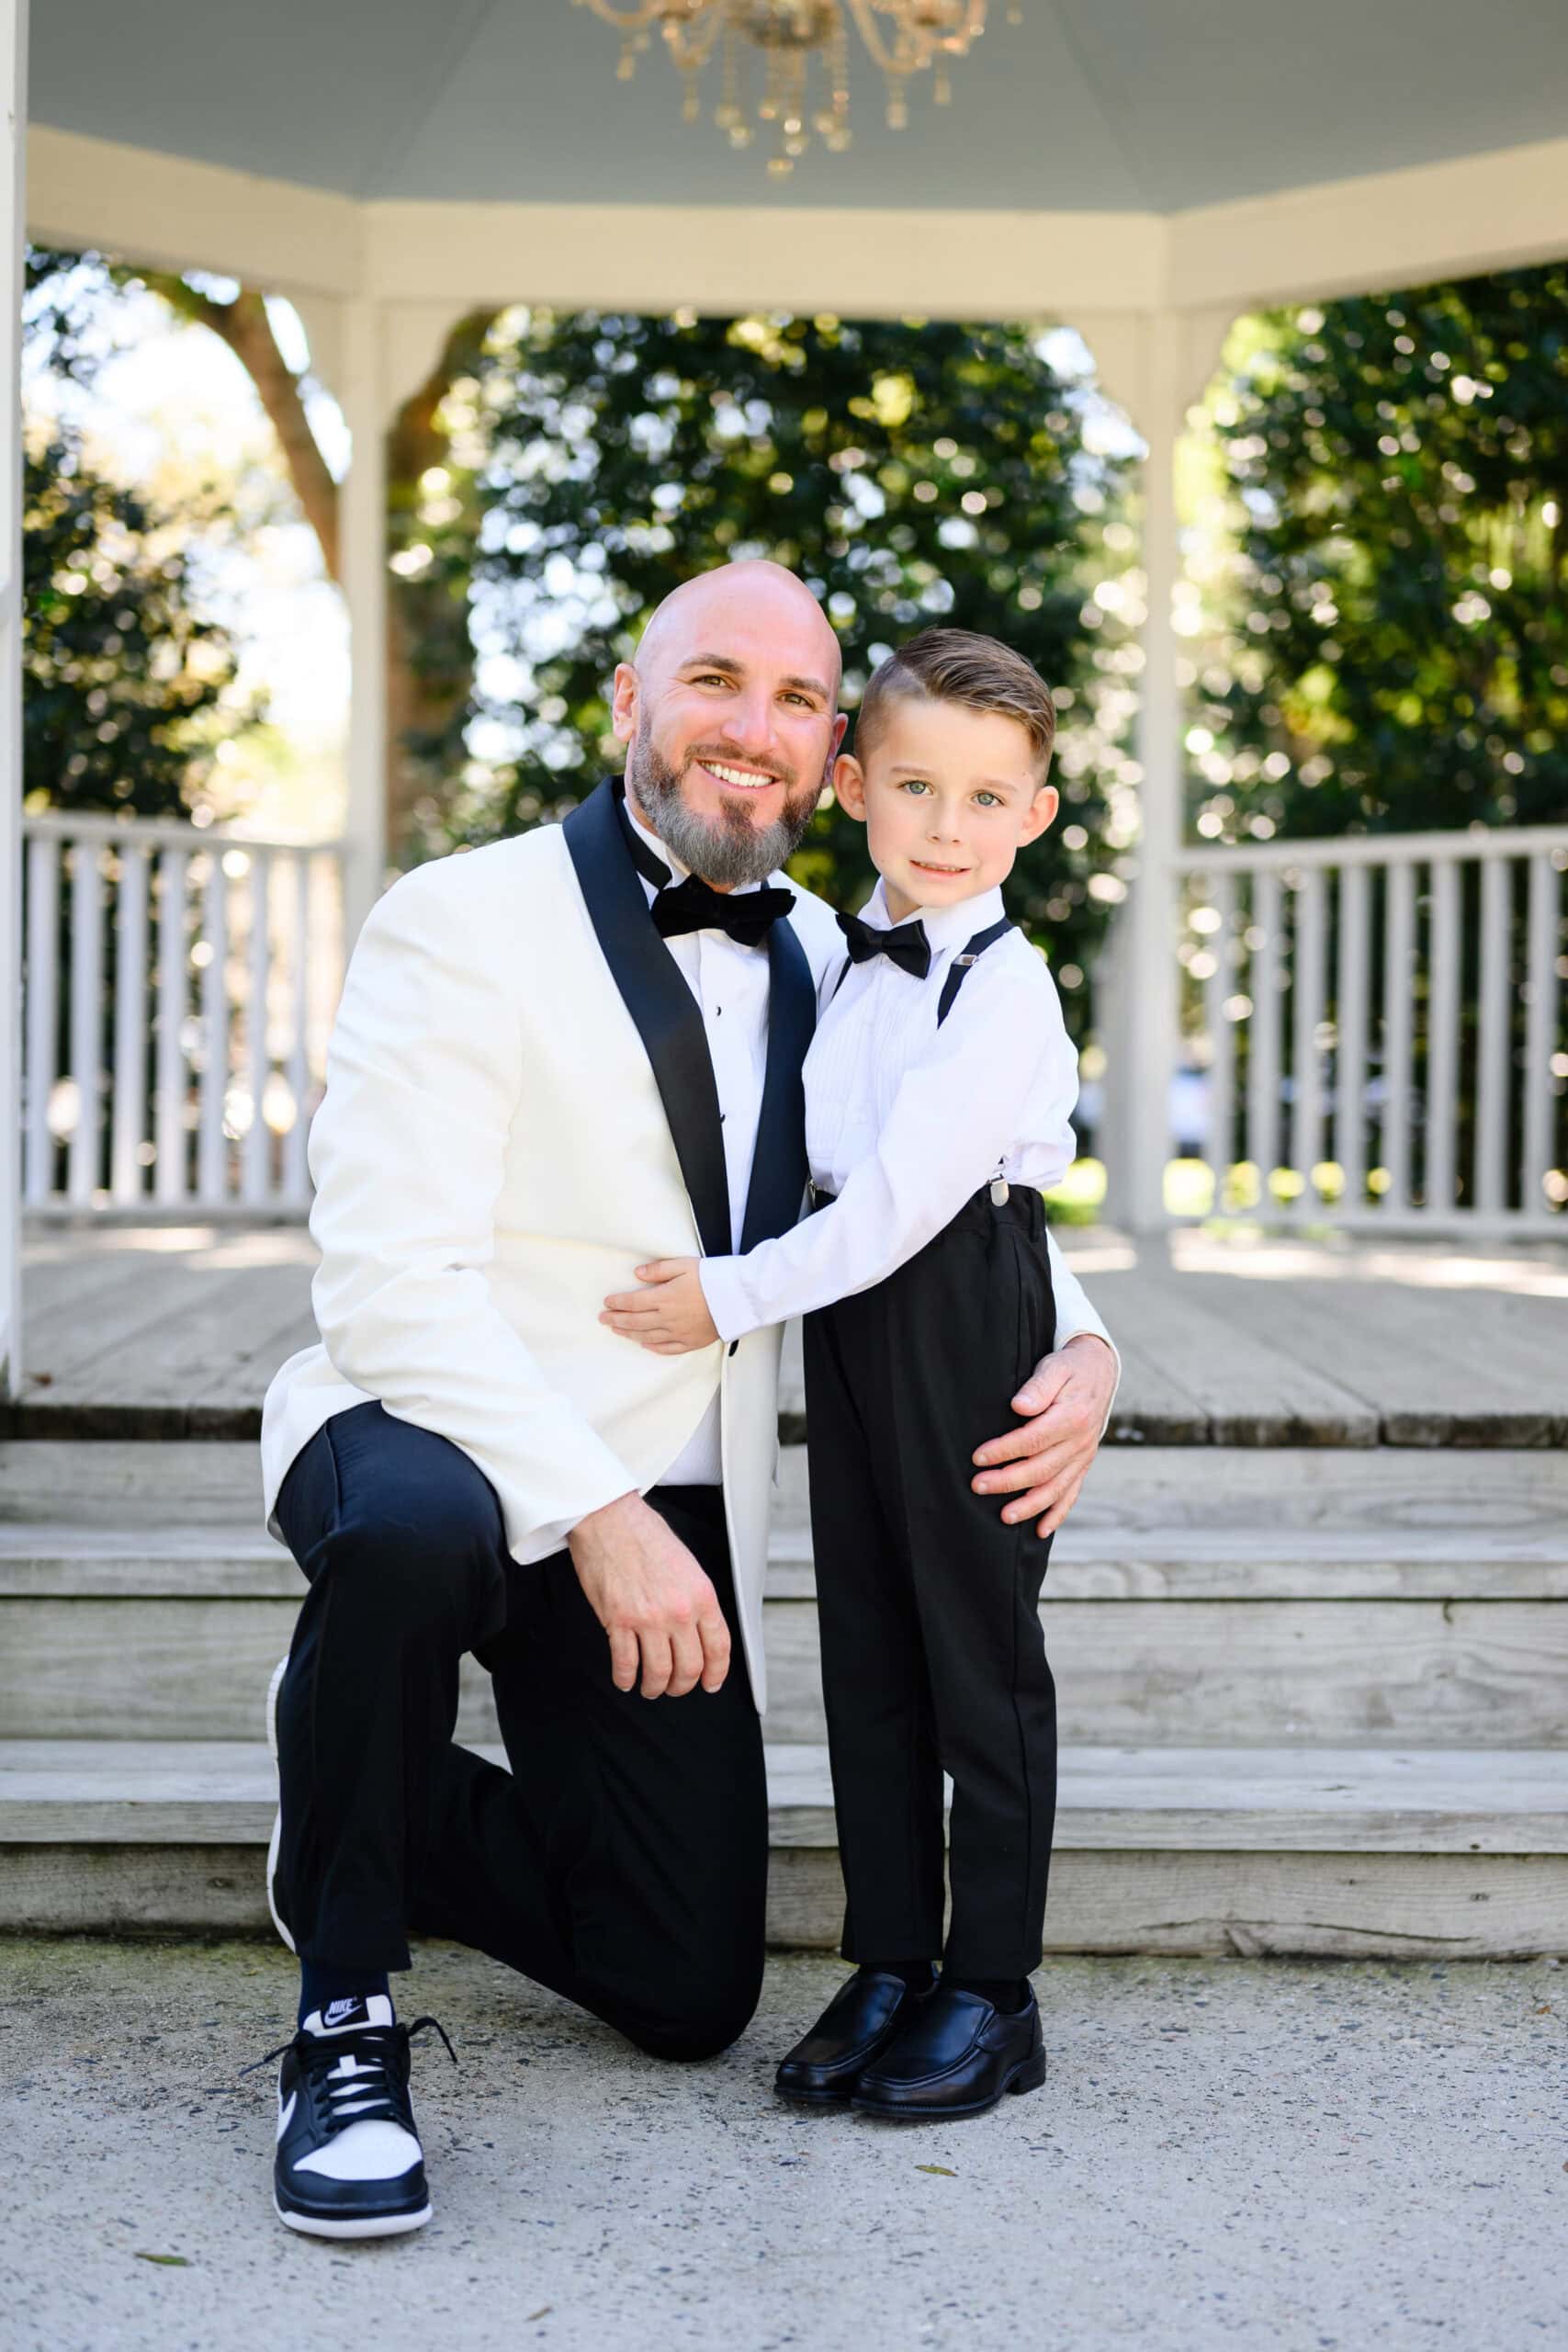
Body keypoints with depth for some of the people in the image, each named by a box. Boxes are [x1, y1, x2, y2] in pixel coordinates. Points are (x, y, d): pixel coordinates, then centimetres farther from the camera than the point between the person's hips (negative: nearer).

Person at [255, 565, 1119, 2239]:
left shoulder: (817, 962, 7)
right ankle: (345, 2008, -17)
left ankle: (378, 1799, 32)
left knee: (690, 1998, 5)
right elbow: (391, 1274, -21)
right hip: (431, 1430, -5)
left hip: (670, 1517, 6)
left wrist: (1075, 1345, -6)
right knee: (416, 1523, -42)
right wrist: (597, 1514, -29)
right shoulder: (465, 922, -13)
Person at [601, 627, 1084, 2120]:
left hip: (964, 1320, -7)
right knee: (865, 1647, 11)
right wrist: (736, 1283, 9)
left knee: (979, 1646, 2)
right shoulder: (849, 962, 11)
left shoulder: (1004, 989, -14)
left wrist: (735, 1295, -15)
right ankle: (888, 1966, 21)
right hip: (850, 1307, 8)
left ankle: (991, 1992, 12)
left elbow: (905, 1196, -20)